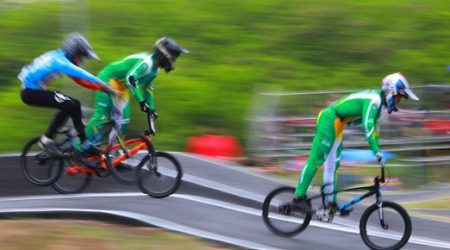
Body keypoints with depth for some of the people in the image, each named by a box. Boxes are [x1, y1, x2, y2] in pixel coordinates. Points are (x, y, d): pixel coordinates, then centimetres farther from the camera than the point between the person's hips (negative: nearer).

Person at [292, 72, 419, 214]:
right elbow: (367, 126, -30)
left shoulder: (377, 100, 12)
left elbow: (373, 127, 21)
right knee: (316, 160, -10)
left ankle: (330, 202, 14)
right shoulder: (374, 100, -20)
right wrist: (376, 151, -31)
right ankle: (299, 198, -11)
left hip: (336, 124, 11)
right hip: (329, 120, -11)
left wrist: (377, 151, 18)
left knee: (333, 164, 11)